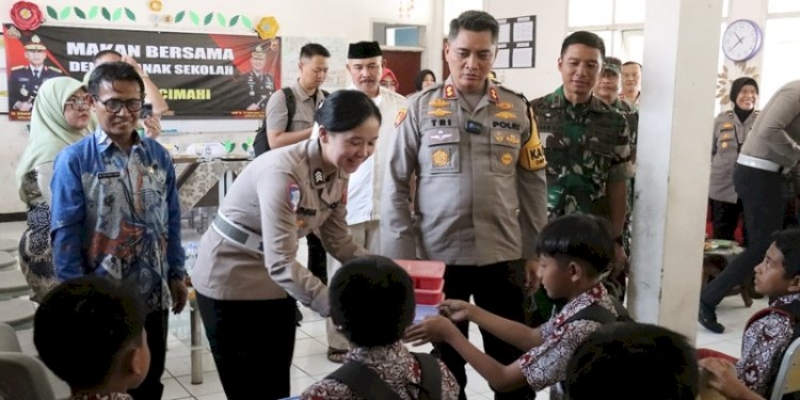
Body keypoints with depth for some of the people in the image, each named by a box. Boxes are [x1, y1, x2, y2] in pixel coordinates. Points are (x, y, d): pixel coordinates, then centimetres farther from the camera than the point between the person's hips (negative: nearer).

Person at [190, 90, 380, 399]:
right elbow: (281, 263, -36)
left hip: (275, 283, 7)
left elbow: (338, 242, 2)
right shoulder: (283, 173, -31)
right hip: (230, 282, -7)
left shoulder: (338, 173, -6)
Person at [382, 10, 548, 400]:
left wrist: (534, 252, 6)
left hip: (502, 255, 2)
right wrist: (401, 254, -6)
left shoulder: (517, 109, 4)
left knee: (512, 359, 11)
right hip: (438, 255, -1)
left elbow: (533, 185, 8)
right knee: (446, 359, 14)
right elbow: (395, 185, -1)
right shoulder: (420, 107, -2)